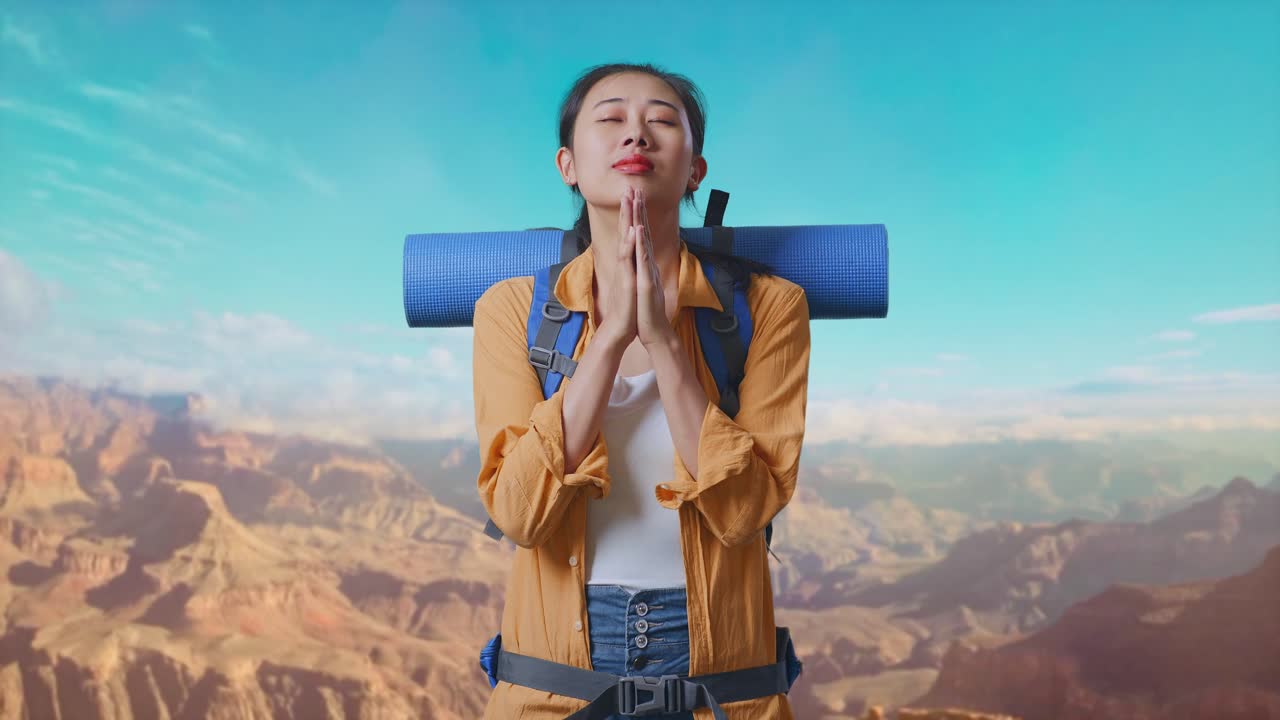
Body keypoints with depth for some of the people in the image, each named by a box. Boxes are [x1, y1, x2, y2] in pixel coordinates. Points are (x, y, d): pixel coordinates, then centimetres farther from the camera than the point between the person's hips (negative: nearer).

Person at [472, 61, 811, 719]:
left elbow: (743, 510, -16)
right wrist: (612, 335, -22)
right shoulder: (511, 308, -5)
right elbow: (518, 511, -15)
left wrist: (662, 339, -23)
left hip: (715, 656, 0)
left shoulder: (767, 306, -7)